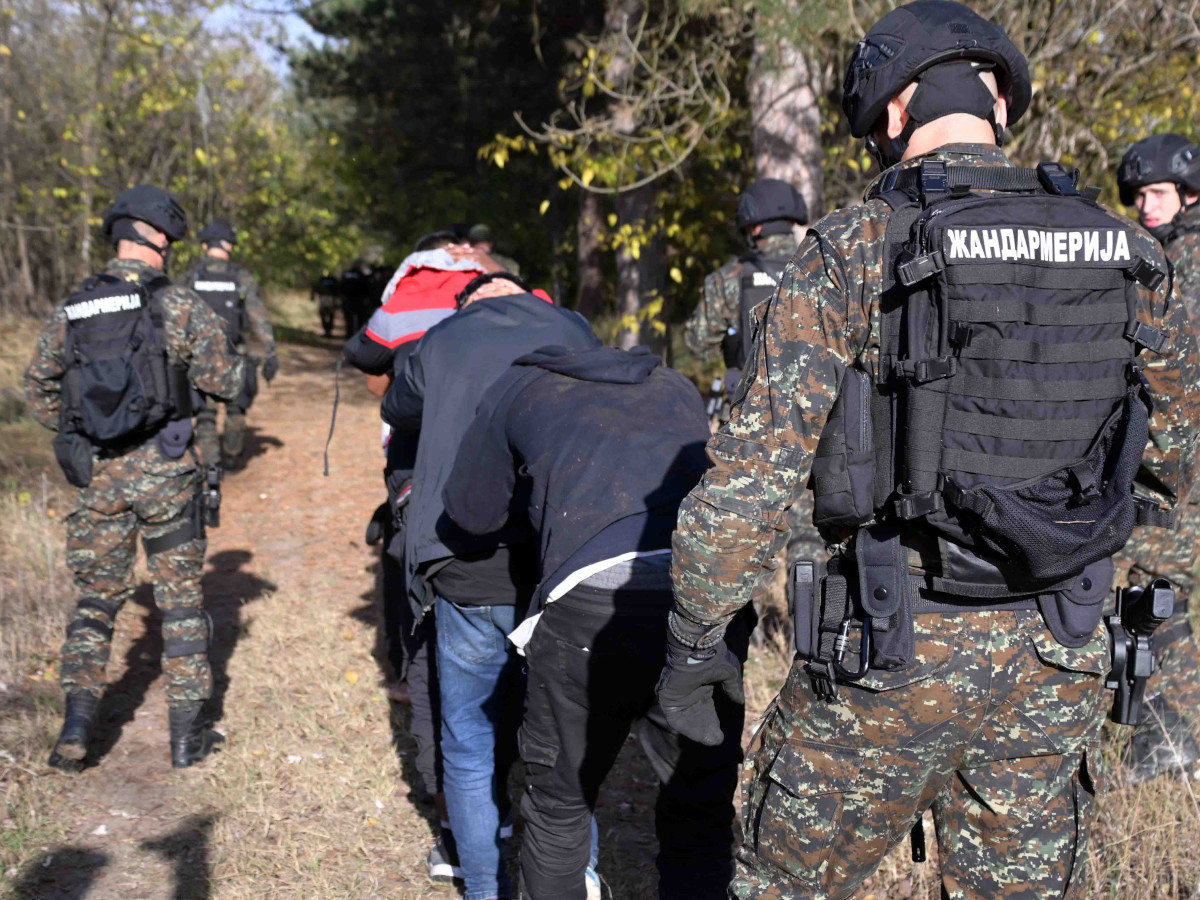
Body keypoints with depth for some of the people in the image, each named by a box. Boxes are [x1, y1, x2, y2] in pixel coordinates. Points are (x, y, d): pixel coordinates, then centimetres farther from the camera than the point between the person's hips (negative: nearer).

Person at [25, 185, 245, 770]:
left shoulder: (70, 312, 5)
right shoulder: (180, 306, -7)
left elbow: (39, 392, 12)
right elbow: (225, 382, -3)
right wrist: (230, 356, 17)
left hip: (96, 475, 3)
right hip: (163, 471, -3)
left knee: (96, 599, 15)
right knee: (181, 600, 9)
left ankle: (76, 729, 8)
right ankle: (187, 734, 14)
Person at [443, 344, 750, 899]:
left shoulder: (517, 386, 23)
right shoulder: (677, 388, 32)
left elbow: (471, 510, 28)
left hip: (599, 596, -3)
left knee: (560, 799, 20)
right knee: (700, 813, 16)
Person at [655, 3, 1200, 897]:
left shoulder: (857, 250, -12)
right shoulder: (1123, 249, 2)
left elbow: (754, 470, -15)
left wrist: (695, 638, -5)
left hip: (896, 650, -4)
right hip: (1057, 658, 5)